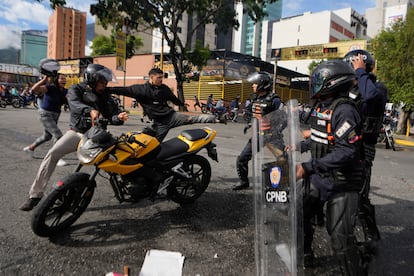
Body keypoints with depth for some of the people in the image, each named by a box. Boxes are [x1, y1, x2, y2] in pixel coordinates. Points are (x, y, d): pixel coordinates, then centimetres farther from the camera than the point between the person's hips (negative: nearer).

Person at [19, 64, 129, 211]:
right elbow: (75, 104, -23)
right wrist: (90, 110, -45)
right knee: (52, 154, -21)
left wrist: (119, 117, -24)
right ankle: (36, 194, -12)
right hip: (77, 132, -2)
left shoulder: (105, 96, 9)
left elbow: (111, 117, 2)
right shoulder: (76, 89, 0)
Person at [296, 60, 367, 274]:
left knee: (340, 236, -7)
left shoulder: (343, 110, -23)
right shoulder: (321, 108, 5)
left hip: (341, 182, -9)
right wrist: (299, 147, 23)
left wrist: (308, 167, -33)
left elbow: (347, 152, -30)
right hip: (320, 177, 9)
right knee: (300, 215, 18)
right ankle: (304, 255, 41)